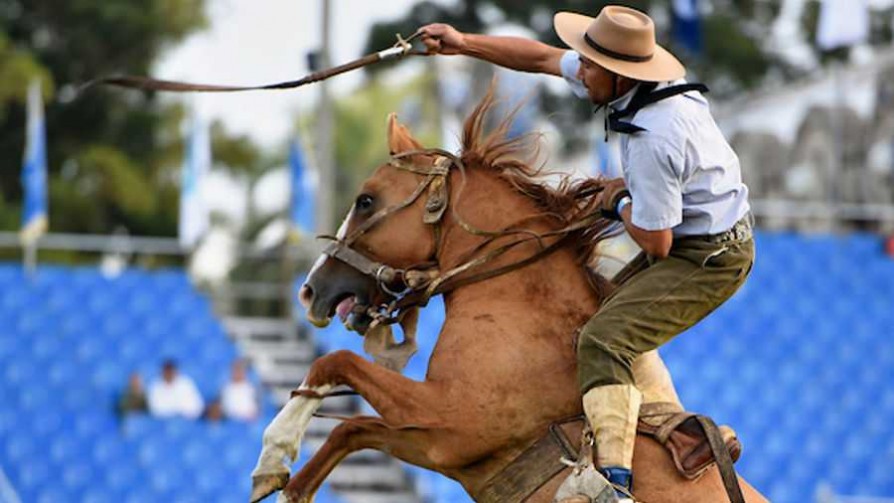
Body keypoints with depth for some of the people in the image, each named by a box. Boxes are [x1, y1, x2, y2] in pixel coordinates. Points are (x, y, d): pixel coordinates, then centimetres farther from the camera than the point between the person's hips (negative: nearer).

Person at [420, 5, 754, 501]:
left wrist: (619, 201, -5)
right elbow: (543, 58, 10)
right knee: (622, 315, 28)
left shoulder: (653, 140, -31)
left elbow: (655, 243, -23)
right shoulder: (634, 79, -3)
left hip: (708, 259, -11)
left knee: (604, 340, -22)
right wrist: (465, 44, 10)